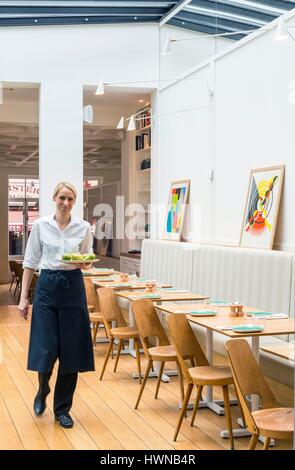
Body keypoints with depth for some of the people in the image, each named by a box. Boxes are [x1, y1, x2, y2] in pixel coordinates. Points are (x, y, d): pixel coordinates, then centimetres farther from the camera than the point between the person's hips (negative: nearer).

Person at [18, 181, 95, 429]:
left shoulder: (84, 227, 2)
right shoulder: (40, 225, 0)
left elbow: (88, 260, 10)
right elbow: (30, 262, 3)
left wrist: (84, 264, -14)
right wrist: (23, 297, -1)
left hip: (73, 287, 1)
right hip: (47, 287, -1)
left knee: (71, 351, 3)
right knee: (45, 349, -6)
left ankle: (62, 409, 19)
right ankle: (43, 390, 28)